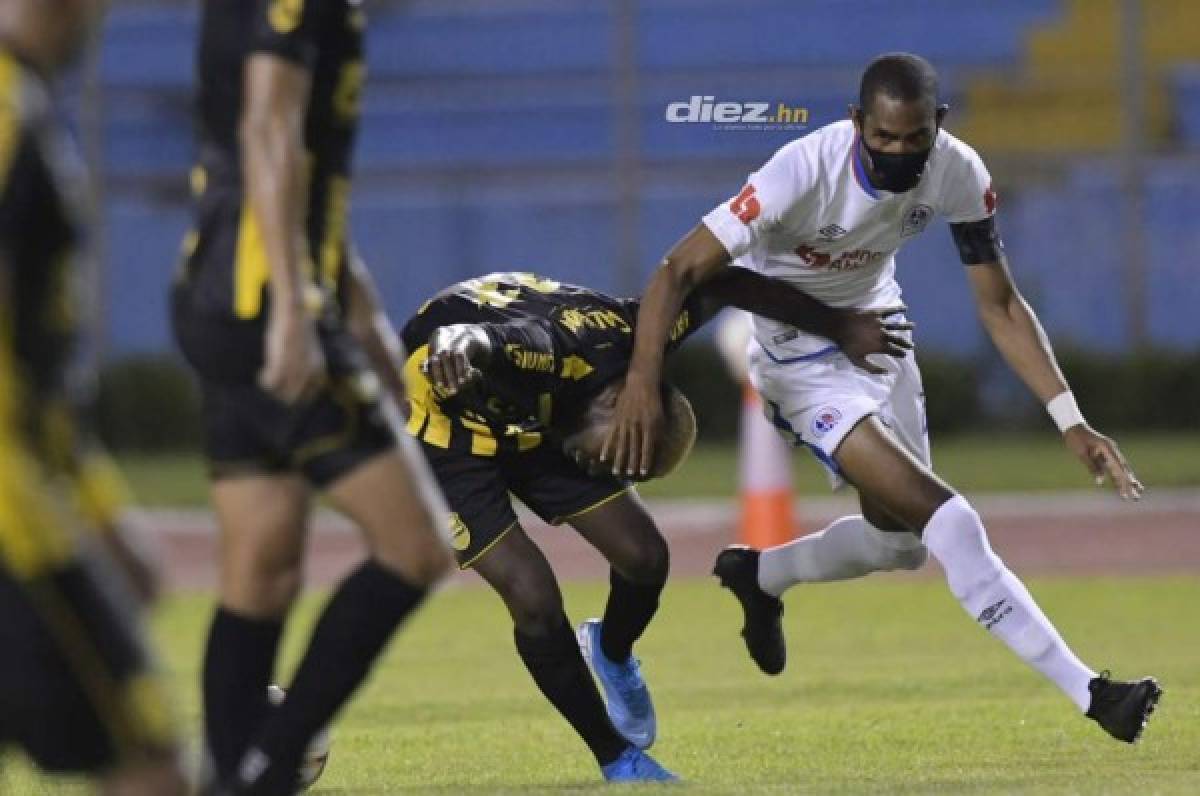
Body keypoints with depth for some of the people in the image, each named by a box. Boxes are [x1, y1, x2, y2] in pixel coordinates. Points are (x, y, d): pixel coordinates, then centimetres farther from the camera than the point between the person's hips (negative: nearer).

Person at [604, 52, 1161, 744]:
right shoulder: (808, 170, -33)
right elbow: (681, 270, -31)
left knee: (901, 540, 17)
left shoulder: (957, 174, -18)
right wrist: (641, 384, -42)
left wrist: (1070, 421, -16)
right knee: (945, 519, -18)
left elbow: (1000, 306, -8)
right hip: (801, 356, -6)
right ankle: (1089, 694, -16)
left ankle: (759, 576, 43)